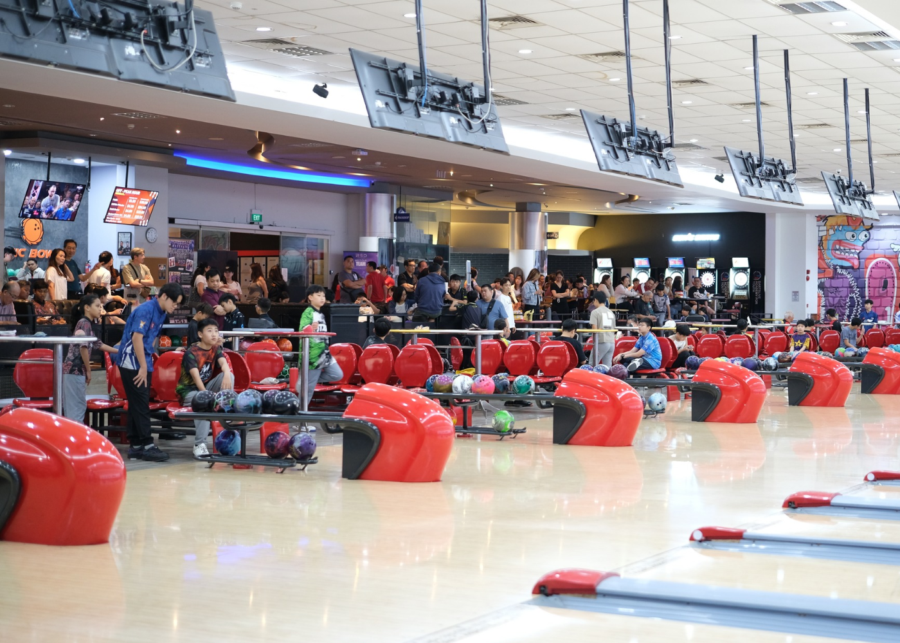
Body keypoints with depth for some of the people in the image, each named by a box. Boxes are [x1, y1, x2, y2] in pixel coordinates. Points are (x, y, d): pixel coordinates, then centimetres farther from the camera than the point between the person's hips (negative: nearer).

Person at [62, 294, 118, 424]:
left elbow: (97, 344, 31)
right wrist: (88, 370, -13)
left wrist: (119, 351, 34)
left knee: (73, 407, 12)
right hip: (75, 370, -10)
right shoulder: (84, 323, -10)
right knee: (77, 407, -7)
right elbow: (83, 348, -20)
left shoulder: (87, 323, 19)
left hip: (75, 370, 10)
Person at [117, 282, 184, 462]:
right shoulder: (146, 310, -16)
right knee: (140, 405, -8)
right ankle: (146, 445, -8)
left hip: (143, 363, 9)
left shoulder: (161, 314, 11)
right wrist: (143, 367, -18)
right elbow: (136, 338, -20)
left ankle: (136, 446, 13)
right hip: (132, 364, -9)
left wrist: (147, 364, 11)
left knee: (138, 405, 9)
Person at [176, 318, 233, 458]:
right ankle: (199, 444, -39)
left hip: (206, 386, 6)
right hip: (189, 391, -6)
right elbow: (195, 376, -27)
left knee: (228, 376, -19)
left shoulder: (216, 348, 3)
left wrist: (227, 375, -42)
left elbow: (224, 363, -17)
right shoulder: (191, 352, -15)